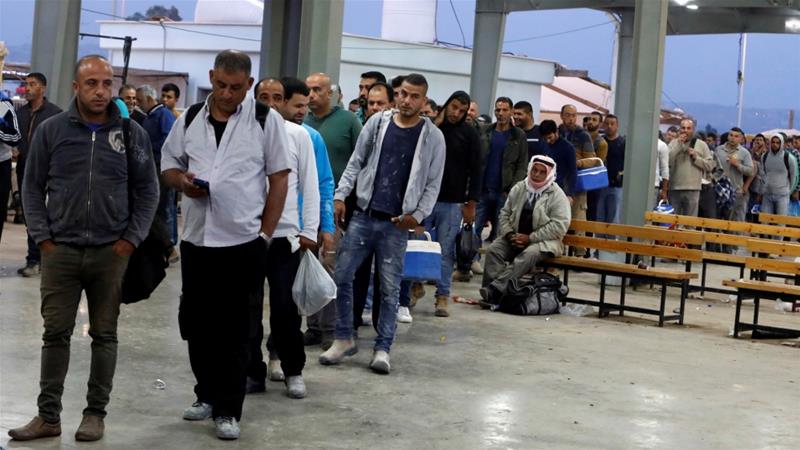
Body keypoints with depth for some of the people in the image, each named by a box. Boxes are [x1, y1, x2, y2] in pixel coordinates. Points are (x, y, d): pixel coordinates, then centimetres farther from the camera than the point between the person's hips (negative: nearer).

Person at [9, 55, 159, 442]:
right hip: (60, 250, 0)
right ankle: (48, 415, 12)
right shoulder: (51, 130, 1)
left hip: (111, 253, 0)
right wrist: (42, 236, -2)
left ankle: (95, 413, 17)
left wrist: (132, 238, -1)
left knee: (104, 335, 7)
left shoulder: (132, 133, 2)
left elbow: (147, 190, 7)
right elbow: (33, 186, 6)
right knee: (56, 334, 4)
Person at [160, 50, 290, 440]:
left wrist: (265, 235, -5)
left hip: (243, 241, -4)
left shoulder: (267, 121, -4)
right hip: (196, 239, 4)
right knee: (195, 324, 13)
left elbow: (279, 179, -2)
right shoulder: (190, 120, 7)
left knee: (235, 331, 1)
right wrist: (182, 181, -7)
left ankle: (228, 409, 9)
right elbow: (168, 164, 17)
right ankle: (207, 394, 29)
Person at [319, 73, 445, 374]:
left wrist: (418, 215, -7)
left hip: (396, 225, -2)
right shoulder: (378, 122, 5)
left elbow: (433, 183, 3)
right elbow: (356, 162, 9)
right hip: (364, 216, 2)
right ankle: (344, 339, 15)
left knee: (390, 288, 2)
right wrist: (341, 194, 0)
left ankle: (383, 348, 11)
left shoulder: (432, 137, 1)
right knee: (342, 276, 1)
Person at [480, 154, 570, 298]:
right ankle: (490, 292, -31)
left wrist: (530, 238, -17)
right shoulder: (518, 188, 9)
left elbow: (559, 225, -13)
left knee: (529, 255, -36)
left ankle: (495, 288, -42)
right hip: (515, 237, 5)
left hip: (544, 242, -5)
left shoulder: (557, 195, -5)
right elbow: (505, 213, 13)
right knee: (493, 250, -22)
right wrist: (509, 234, -7)